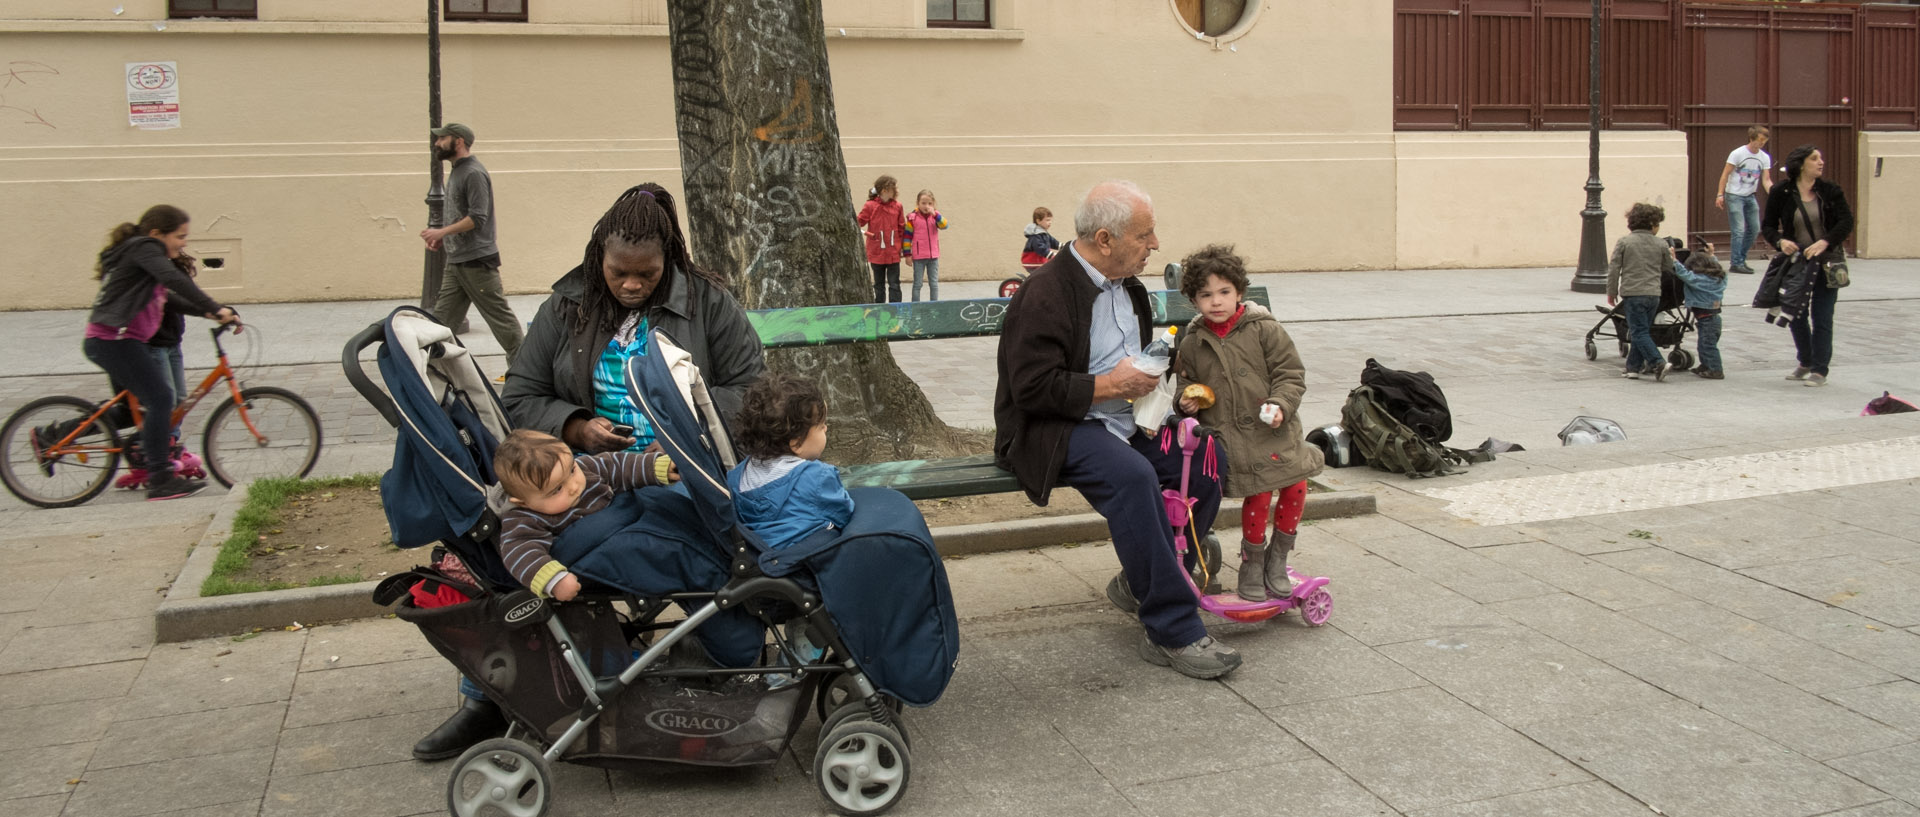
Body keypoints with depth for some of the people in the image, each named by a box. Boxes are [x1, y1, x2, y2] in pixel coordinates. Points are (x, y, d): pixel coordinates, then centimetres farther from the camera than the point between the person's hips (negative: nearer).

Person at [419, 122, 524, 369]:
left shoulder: (473, 173, -14)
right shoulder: (456, 171, 16)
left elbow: (478, 218, -21)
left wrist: (442, 231, -19)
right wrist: (443, 238, 12)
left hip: (477, 261, -10)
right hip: (456, 260, 10)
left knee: (500, 315, -3)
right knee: (442, 317, 8)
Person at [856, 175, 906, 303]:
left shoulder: (897, 206, -1)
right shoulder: (870, 206, -9)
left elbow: (901, 228, 6)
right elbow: (858, 224, -4)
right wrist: (863, 232, -23)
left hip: (893, 254, 1)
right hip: (876, 253, -1)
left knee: (894, 284, 0)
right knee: (879, 285, 12)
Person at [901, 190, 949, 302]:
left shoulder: (935, 216, 4)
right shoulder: (913, 218, -5)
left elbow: (944, 225, -14)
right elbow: (907, 236, -3)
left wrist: (935, 214, -26)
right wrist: (907, 254, -5)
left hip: (933, 256, 3)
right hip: (918, 257, -3)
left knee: (934, 284, 9)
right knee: (917, 284, 4)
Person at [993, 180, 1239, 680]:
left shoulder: (1128, 286, 14)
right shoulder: (1047, 292, -16)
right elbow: (1033, 387, -22)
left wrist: (1147, 375, 10)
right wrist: (1110, 385, -18)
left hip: (1124, 422, 9)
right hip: (1056, 429, -9)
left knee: (1206, 464, -10)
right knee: (1133, 475, -35)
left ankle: (1140, 582, 8)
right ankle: (1173, 631, -27)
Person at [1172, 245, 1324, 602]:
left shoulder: (1264, 329, 0)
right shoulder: (1192, 344, 6)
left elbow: (1290, 372, 0)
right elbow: (1187, 381, 21)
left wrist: (1280, 405, -15)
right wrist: (1186, 399, -1)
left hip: (1273, 430, 1)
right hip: (1229, 436, 0)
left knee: (1295, 488, -5)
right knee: (1258, 496, -9)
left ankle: (1277, 558, 17)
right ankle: (1252, 562, 14)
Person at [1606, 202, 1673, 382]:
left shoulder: (1623, 242, -3)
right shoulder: (1661, 244, 4)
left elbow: (1614, 268, -4)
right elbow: (1669, 268, 16)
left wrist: (1612, 292, 6)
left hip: (1633, 294, -4)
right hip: (1654, 294, 4)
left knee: (1639, 332, -3)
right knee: (1642, 331, 13)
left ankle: (1658, 363, -17)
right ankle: (1633, 367, 15)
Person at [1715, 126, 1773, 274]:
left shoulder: (1765, 158, 4)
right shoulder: (1737, 154, -11)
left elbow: (1766, 180, 2)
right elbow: (1725, 174, -9)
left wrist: (1773, 192, -16)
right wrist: (1720, 194, -15)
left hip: (1750, 196, 6)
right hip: (1734, 196, -6)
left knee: (1754, 228, 7)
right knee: (1739, 230, -10)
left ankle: (1741, 259, 21)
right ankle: (1736, 263, -5)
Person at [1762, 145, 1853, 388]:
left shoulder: (1830, 191, -2)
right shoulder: (1781, 193, -3)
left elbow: (1846, 222, -10)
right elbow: (1767, 226, 2)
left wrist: (1824, 242, -26)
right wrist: (1780, 241, -19)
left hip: (1827, 262, -1)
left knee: (1822, 317, -3)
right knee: (1795, 315, 10)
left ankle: (1819, 370, 3)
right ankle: (1805, 363, 29)